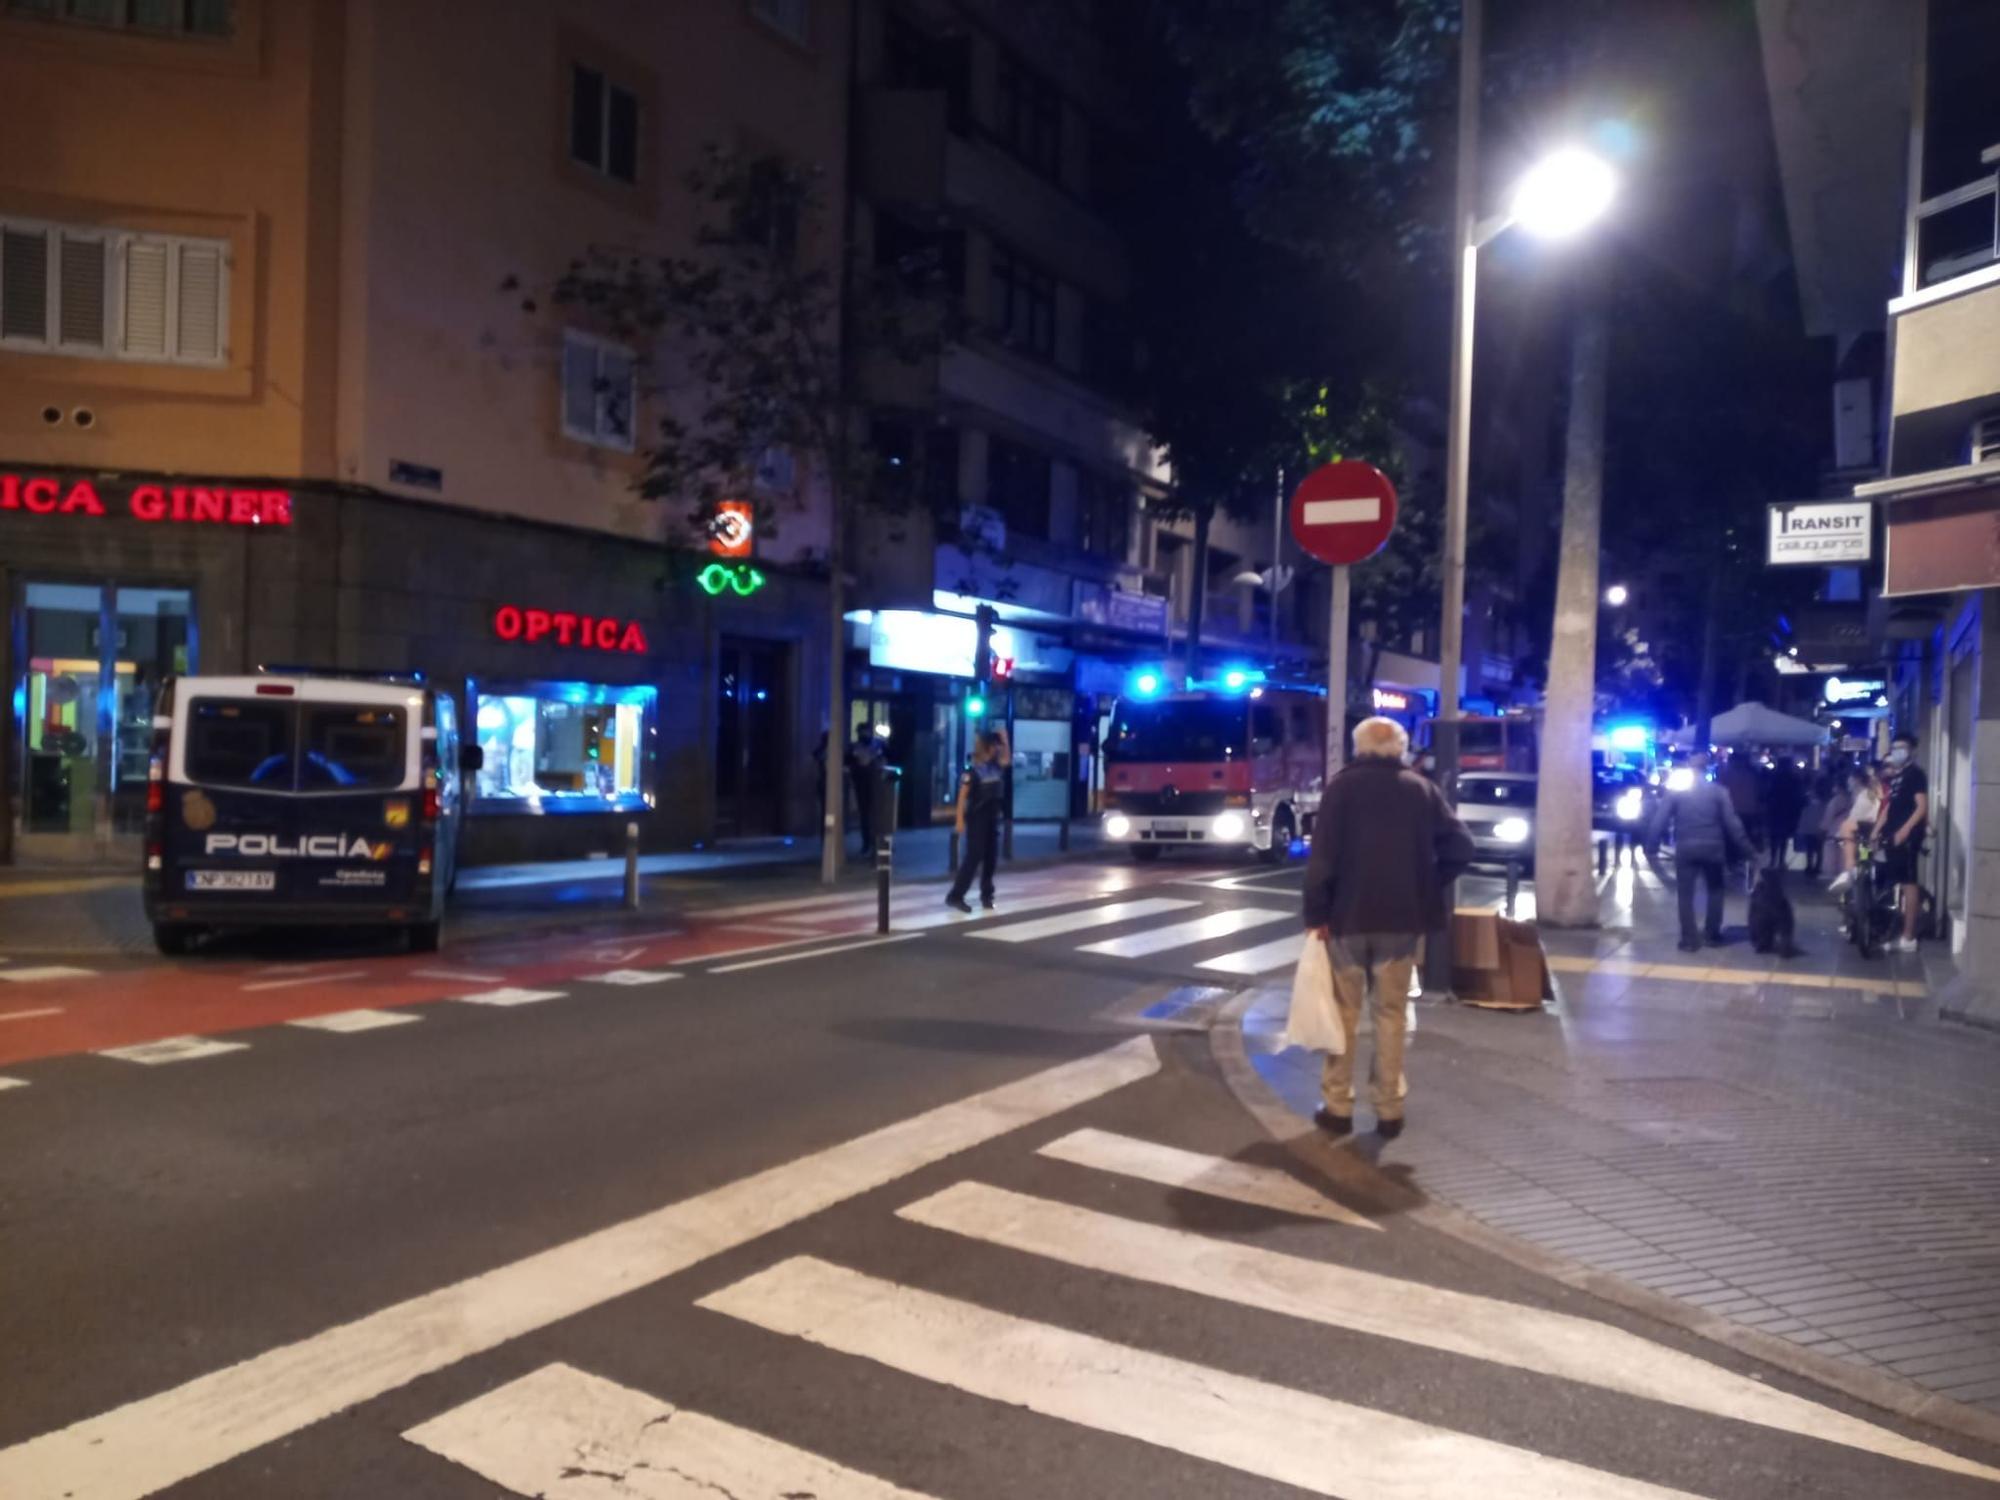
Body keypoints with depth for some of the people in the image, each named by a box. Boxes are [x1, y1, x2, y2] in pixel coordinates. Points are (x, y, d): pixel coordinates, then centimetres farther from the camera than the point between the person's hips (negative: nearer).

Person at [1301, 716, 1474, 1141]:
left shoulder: (1341, 786, -4)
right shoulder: (1421, 789, 3)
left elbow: (1322, 856, -11)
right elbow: (1461, 846, -3)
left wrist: (1316, 914, -6)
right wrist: (1429, 887, 7)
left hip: (1348, 916, -2)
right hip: (1402, 918, 2)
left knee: (1343, 1012, 8)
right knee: (1391, 1013, 10)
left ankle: (1338, 1107, 12)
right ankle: (1390, 1110, 12)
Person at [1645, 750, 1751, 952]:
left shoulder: (1676, 791, 1)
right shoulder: (1718, 791, 2)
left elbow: (1659, 821, -4)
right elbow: (1732, 822, -2)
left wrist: (1651, 848, 0)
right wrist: (1746, 848, 3)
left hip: (1686, 848, -1)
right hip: (1712, 847, 1)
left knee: (1685, 894, 5)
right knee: (1715, 889, 21)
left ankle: (1689, 939, 2)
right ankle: (1712, 932, 23)